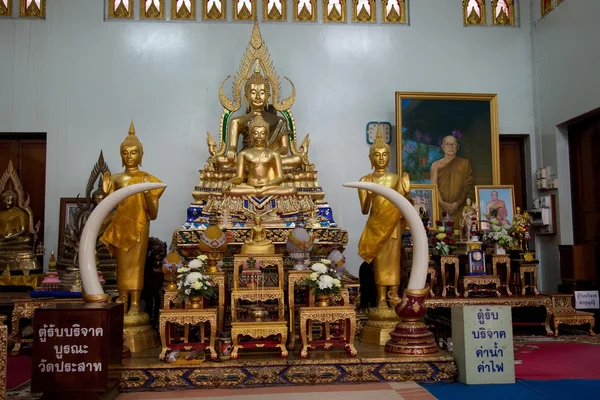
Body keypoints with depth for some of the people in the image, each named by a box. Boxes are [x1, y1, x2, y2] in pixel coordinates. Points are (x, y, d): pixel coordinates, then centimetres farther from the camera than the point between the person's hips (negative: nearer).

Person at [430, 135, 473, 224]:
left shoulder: (465, 163, 11)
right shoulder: (436, 165, 10)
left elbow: (468, 185, 4)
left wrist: (458, 203, -9)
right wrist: (442, 203, -15)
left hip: (459, 208, 0)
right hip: (440, 208, 0)